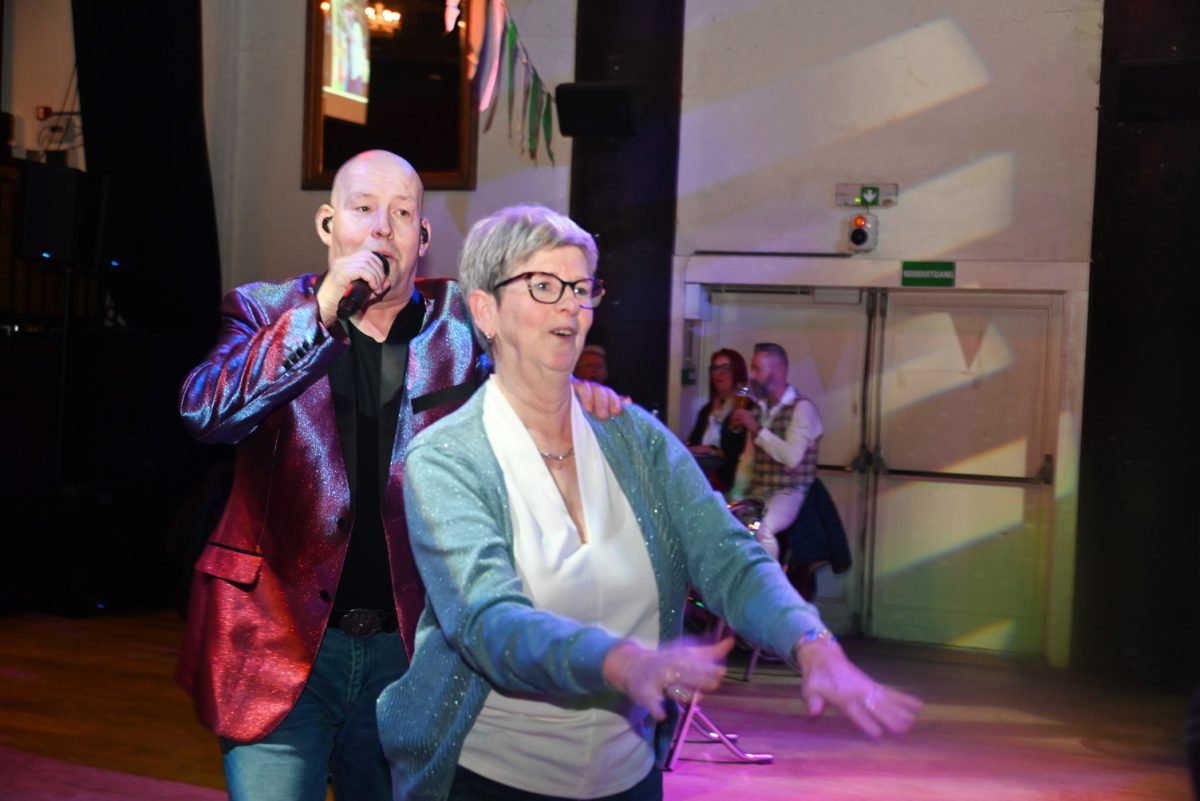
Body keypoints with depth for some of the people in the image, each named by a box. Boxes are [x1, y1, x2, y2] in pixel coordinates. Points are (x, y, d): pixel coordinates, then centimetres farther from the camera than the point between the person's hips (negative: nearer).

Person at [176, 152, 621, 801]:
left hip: (406, 645, 3)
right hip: (281, 643, -2)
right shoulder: (266, 313, -1)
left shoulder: (457, 322, 3)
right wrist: (320, 313, -25)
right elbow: (204, 413, -18)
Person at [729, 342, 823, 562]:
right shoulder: (758, 411, 15)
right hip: (757, 493, 7)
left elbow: (792, 457, -20)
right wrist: (736, 495, 1)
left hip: (789, 493, -7)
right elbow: (748, 460, 15)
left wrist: (757, 430, -20)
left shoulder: (802, 408, -7)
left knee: (759, 528, -34)